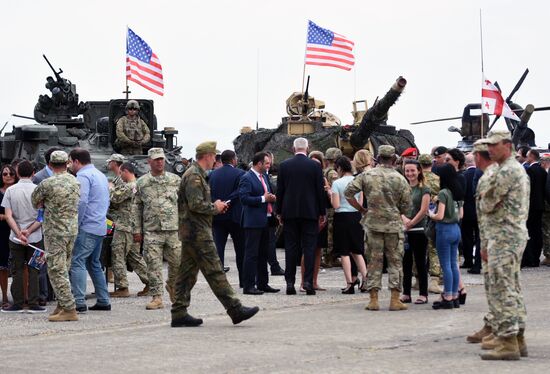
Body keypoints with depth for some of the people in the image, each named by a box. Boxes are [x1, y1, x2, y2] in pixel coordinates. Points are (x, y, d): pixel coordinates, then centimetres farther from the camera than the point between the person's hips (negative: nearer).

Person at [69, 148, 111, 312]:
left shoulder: (83, 176, -10)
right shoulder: (100, 175, 20)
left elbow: (82, 202, -20)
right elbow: (106, 202, 25)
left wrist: (75, 224, -13)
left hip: (87, 228, -9)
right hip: (101, 228, 10)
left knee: (77, 262, -10)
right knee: (94, 264, 16)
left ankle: (79, 302, -18)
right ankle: (103, 301, 15)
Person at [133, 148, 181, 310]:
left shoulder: (175, 180, 9)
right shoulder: (142, 182, 7)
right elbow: (136, 207, 9)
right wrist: (137, 230, 4)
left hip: (174, 229, 1)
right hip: (151, 231, -1)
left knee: (177, 262, 4)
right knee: (153, 264, -5)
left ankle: (172, 286, 32)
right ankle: (157, 297, -1)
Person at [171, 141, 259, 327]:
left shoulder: (195, 174, 20)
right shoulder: (194, 176, -14)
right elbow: (196, 205, -22)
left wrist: (215, 205, 13)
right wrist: (215, 207, -7)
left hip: (190, 233, 11)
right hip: (198, 233, -11)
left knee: (187, 273, 9)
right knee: (215, 272, -8)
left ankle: (179, 313, 9)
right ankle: (235, 309, -7)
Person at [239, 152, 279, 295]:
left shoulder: (264, 177, 17)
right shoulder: (247, 178, -11)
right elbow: (244, 198, -20)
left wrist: (271, 198, 5)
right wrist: (263, 199, -19)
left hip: (265, 221, 9)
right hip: (253, 221, -9)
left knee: (263, 254, 14)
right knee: (251, 254, -7)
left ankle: (262, 283, 21)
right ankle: (248, 286, -5)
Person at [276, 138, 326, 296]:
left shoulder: (284, 166, 1)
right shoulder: (315, 166, -3)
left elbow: (279, 190, 3)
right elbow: (320, 190, -1)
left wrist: (279, 212, 11)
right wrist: (322, 213, 6)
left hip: (290, 212, 1)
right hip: (310, 212, -1)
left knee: (291, 248, 4)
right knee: (309, 247, 1)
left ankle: (290, 283, 3)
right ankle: (308, 282, -5)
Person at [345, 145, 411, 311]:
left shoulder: (367, 175, 0)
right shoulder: (400, 179, -4)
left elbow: (348, 193, -2)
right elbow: (406, 207, -2)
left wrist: (361, 209, 8)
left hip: (373, 223, 2)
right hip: (393, 224, -2)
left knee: (374, 260, 7)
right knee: (395, 260, 6)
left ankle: (373, 299, 7)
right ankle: (395, 300, 3)